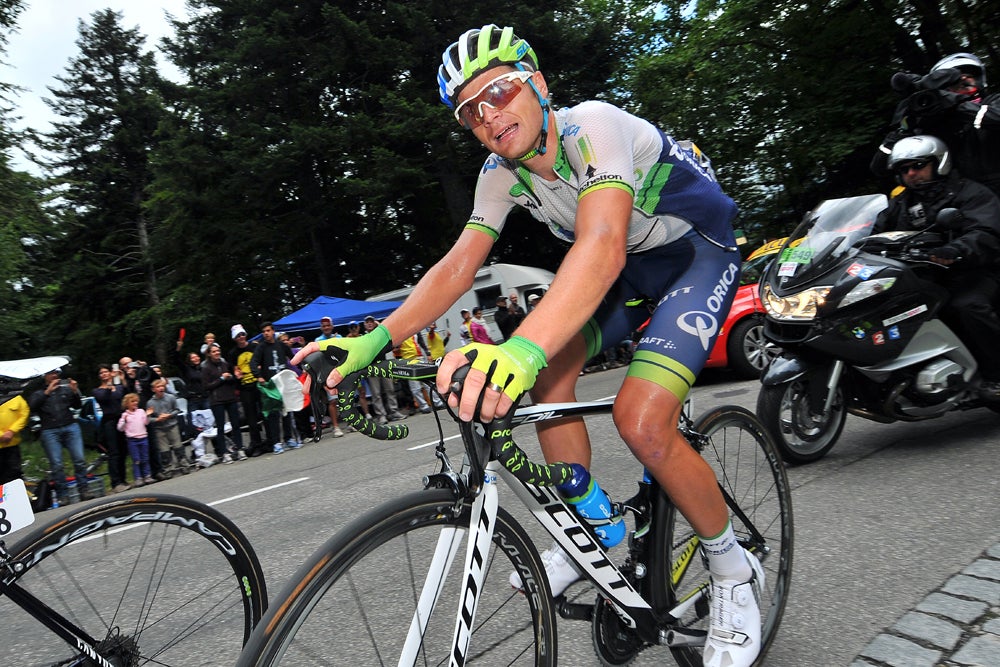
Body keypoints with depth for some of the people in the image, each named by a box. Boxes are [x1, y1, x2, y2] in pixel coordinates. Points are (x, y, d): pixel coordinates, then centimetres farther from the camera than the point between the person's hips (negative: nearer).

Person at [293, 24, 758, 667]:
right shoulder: (502, 174, -7)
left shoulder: (594, 127, -29)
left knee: (641, 419, -23)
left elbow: (602, 247, -46)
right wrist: (377, 339, -26)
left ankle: (733, 571, 3)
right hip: (632, 265, 7)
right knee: (552, 367, -15)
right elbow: (458, 266, -13)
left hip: (700, 254, -6)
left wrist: (520, 349, -62)